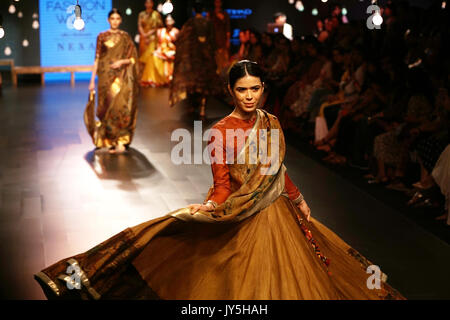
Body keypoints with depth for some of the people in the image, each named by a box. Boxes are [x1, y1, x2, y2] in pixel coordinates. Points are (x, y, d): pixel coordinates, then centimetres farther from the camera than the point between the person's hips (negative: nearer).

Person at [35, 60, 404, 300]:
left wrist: (299, 199, 19)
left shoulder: (270, 123, 2)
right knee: (244, 282, 3)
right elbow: (222, 185, -15)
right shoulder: (221, 132, -14)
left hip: (276, 214, 6)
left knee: (281, 276, 15)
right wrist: (209, 208, -33)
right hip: (241, 219, -5)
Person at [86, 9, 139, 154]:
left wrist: (122, 61, -13)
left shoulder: (125, 37, 7)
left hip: (121, 77, 0)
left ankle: (119, 141, -4)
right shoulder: (102, 37, 6)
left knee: (120, 105, -10)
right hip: (106, 76, 0)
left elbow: (133, 59, 7)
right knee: (109, 105, -3)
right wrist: (92, 80, 3)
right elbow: (97, 59, 6)